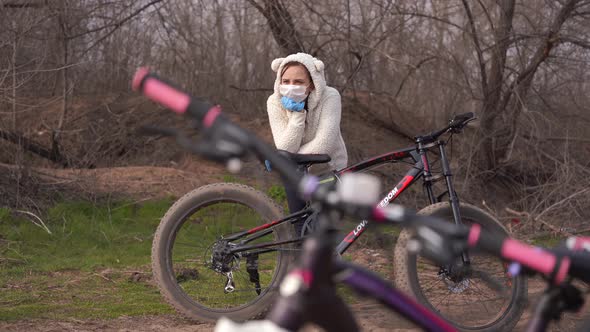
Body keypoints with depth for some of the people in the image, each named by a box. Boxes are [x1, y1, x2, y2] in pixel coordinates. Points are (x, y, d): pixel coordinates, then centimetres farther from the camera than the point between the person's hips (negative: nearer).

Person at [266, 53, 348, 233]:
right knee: (301, 228, 1)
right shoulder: (275, 102, -20)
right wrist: (297, 115, -38)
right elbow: (286, 149, -26)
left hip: (328, 170, -2)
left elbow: (323, 145, -34)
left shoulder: (329, 97, -27)